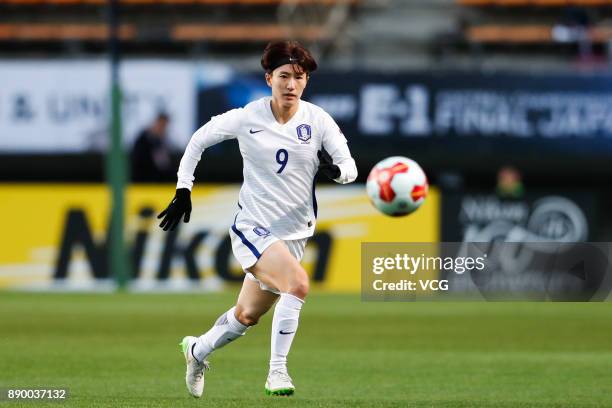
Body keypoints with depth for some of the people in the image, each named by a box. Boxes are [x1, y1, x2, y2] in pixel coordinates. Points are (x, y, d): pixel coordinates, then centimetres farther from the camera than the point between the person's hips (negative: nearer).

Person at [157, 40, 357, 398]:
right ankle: (277, 372, -21)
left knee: (248, 316, 16)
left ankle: (197, 350, 45)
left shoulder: (318, 120, -6)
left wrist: (336, 169, -35)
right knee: (299, 283, -29)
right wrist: (184, 189, 3)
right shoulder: (248, 118, -9)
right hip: (252, 230, -4)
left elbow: (350, 167, -12)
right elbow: (200, 139, 6)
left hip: (294, 233, 4)